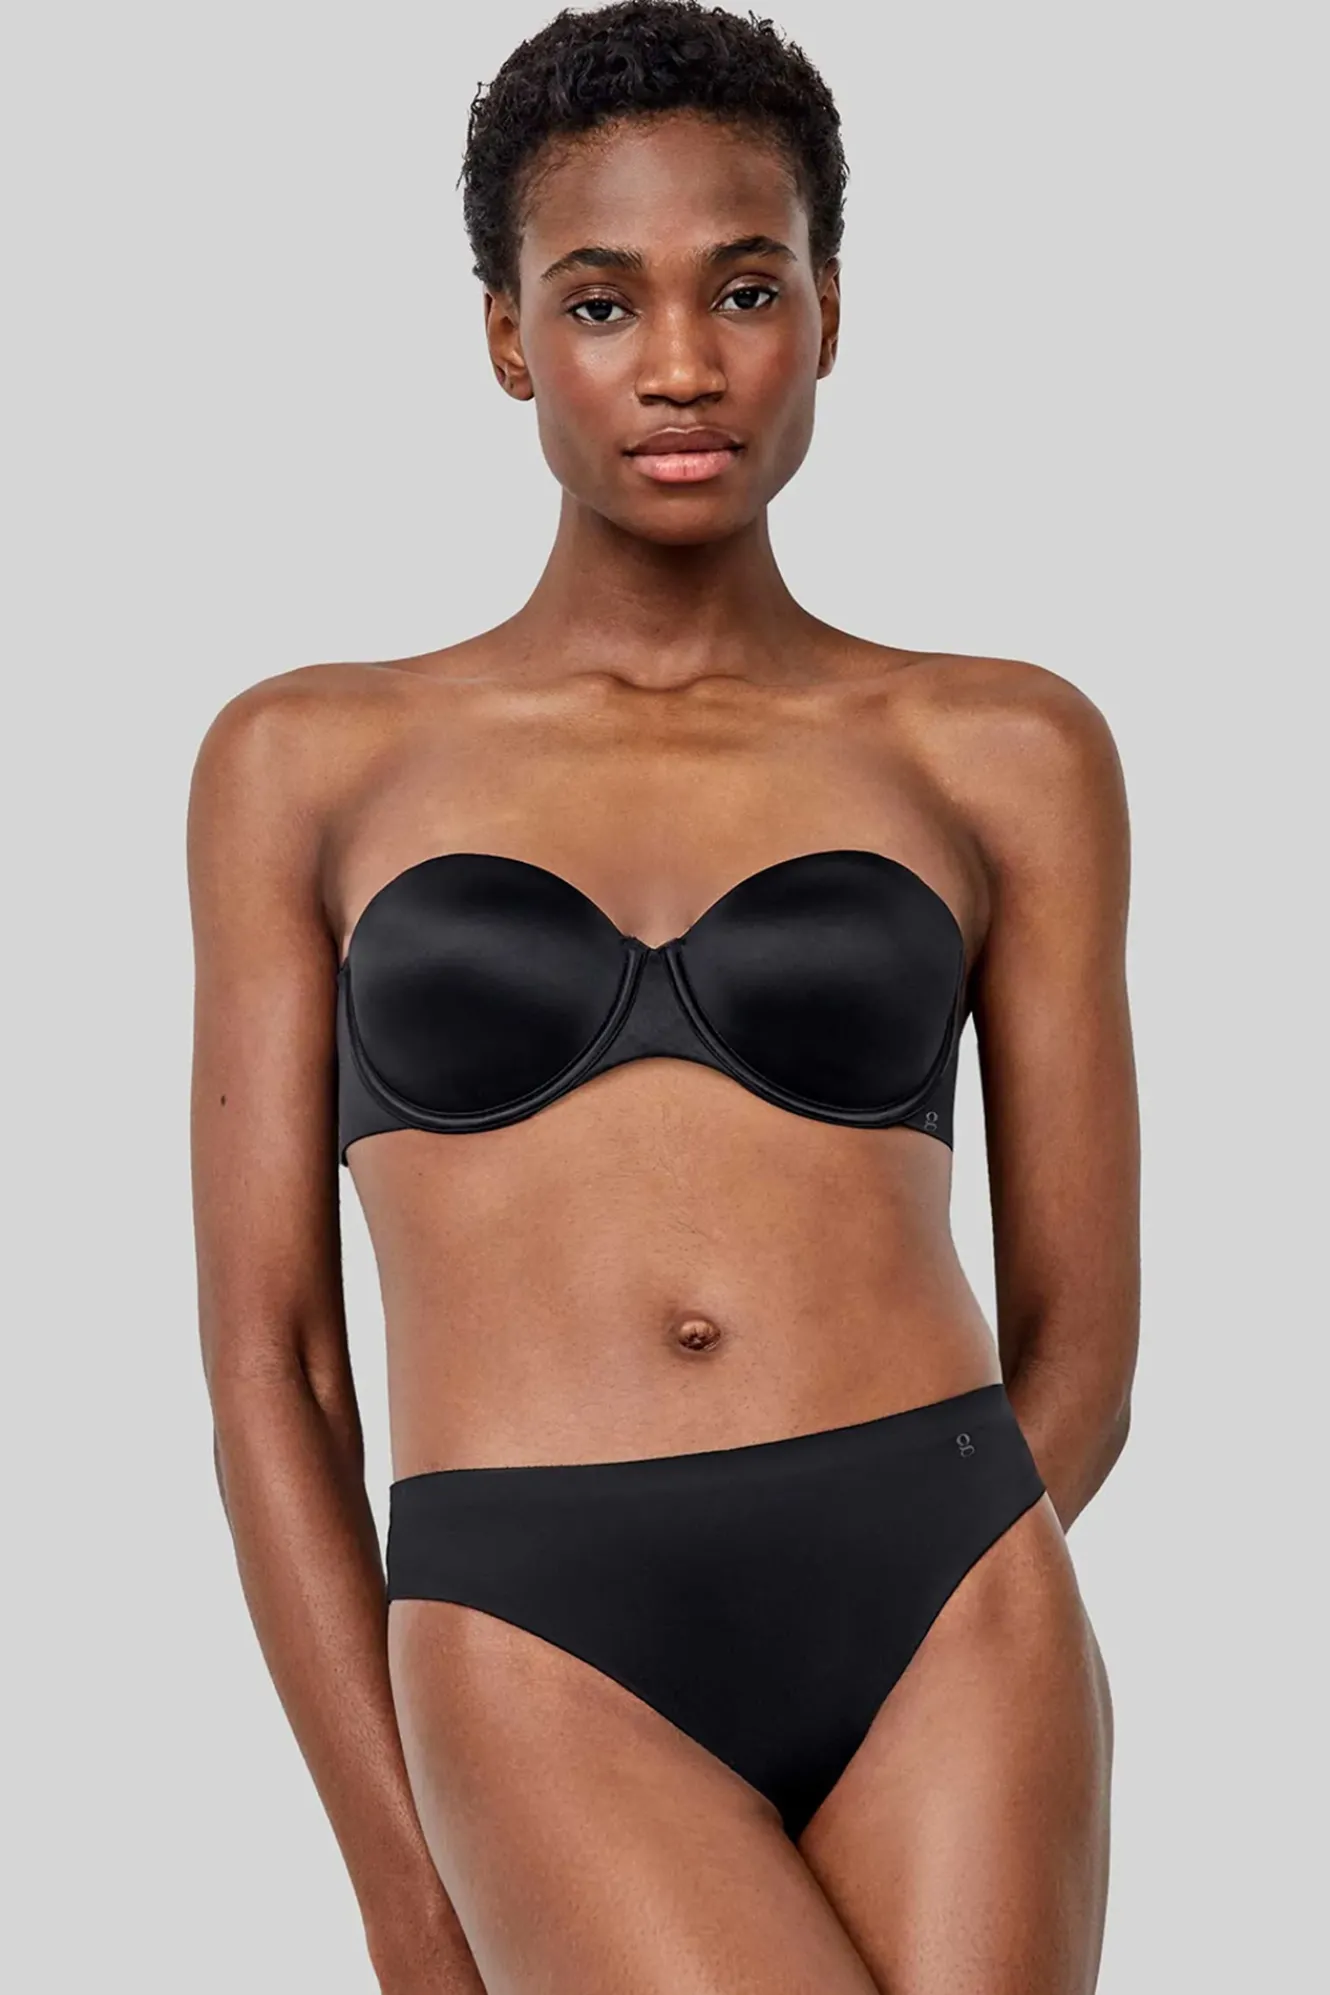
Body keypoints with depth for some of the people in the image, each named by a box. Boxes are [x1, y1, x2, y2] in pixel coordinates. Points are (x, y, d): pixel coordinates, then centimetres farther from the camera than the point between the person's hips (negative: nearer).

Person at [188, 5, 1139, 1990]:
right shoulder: (315, 762, 10)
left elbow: (1078, 1347, 11)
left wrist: (820, 1640, 3)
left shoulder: (1004, 756, 10)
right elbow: (268, 1358, 7)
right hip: (539, 1673, -1)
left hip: (950, 1632, 1)